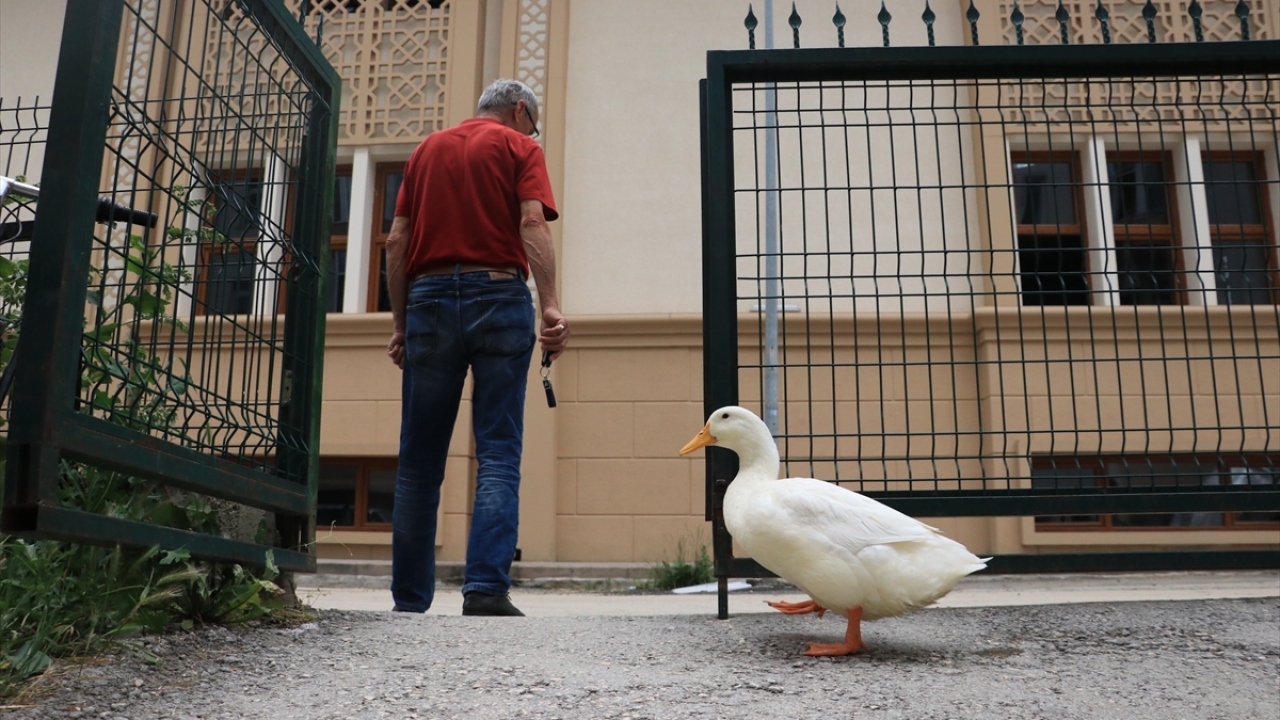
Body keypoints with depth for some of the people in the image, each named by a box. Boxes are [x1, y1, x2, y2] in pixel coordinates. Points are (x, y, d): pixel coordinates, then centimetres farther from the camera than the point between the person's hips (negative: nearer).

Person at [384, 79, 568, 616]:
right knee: (498, 455, -2)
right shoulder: (520, 147, 9)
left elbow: (396, 241, 13)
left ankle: (410, 598, 13)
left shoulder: (428, 148, 20)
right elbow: (532, 224, -9)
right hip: (498, 297, -3)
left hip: (429, 298, 3)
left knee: (420, 462, 8)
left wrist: (400, 322, 15)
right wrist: (551, 307, -17)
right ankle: (487, 586, -12)